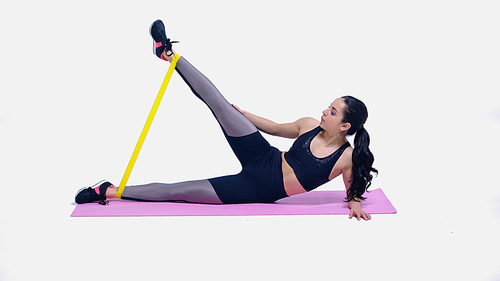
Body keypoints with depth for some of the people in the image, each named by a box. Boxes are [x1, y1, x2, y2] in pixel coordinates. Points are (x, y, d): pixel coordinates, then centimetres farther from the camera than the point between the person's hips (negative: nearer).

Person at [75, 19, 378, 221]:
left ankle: (112, 191, 1)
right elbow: (275, 127, 11)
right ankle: (170, 54, -2)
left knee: (179, 191, -10)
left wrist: (355, 203, -18)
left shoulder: (348, 158, -15)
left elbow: (353, 187, 3)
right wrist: (240, 112, 12)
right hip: (261, 160, 4)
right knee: (219, 104, -15)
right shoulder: (309, 125, -4)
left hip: (260, 190, -4)